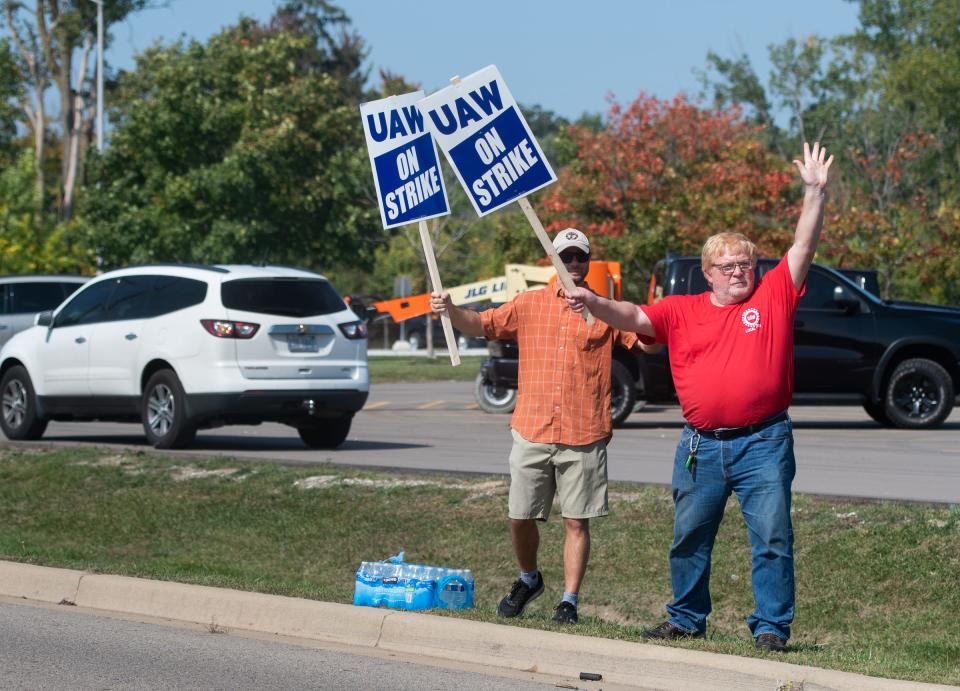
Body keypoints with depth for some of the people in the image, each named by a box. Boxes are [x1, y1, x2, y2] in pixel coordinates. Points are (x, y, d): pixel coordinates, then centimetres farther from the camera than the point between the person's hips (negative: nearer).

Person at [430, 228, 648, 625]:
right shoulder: (529, 305, 10)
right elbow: (481, 325, 6)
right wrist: (451, 310, -14)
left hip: (584, 439, -1)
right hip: (532, 433, 2)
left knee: (576, 522, 0)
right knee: (520, 517, 6)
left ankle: (569, 601, 7)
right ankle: (529, 580, 31)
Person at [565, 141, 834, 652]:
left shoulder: (773, 296, 5)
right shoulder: (682, 311, 9)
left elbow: (803, 247, -1)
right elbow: (633, 318, 2)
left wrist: (814, 193, -10)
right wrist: (594, 303, -17)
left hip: (763, 443, -3)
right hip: (701, 446, 3)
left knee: (772, 538, -4)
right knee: (689, 538, 11)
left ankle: (771, 627, 1)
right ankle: (686, 619, 25)